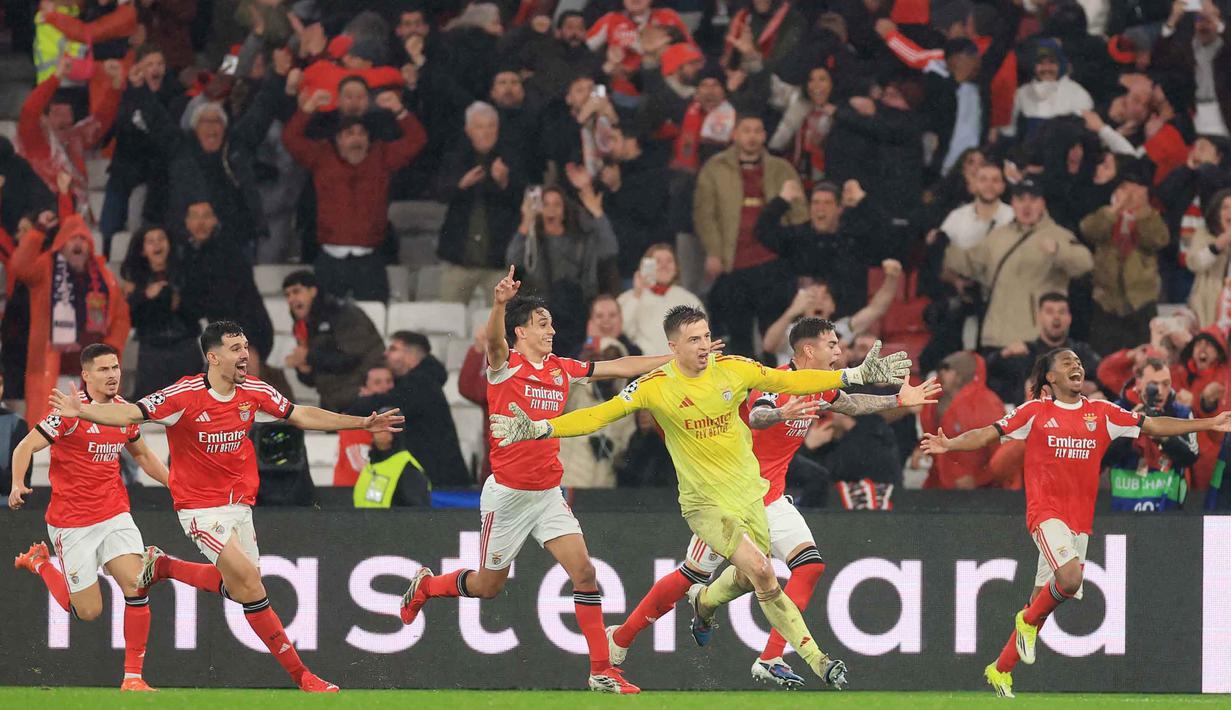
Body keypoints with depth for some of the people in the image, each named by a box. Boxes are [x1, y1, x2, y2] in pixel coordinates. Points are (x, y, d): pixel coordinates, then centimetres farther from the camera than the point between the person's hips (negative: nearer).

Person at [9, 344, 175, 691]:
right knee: (89, 611, -1)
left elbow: (142, 454, 24)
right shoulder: (70, 411, -14)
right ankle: (40, 563, 27)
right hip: (72, 524, -5)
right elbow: (26, 446, -14)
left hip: (115, 515, 5)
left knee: (136, 587, -15)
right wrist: (17, 485, -31)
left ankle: (133, 676, -4)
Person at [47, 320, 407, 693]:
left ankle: (161, 565, 32)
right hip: (201, 507, -7)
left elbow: (302, 415, 10)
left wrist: (362, 423, 10)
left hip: (240, 504, 7)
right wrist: (81, 411, -38)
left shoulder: (255, 392, -1)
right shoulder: (185, 396, -18)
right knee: (250, 582, -16)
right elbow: (130, 414, -21)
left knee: (240, 588, 12)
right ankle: (299, 674, -9)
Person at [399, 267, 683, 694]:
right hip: (507, 494, -5)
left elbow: (619, 368, 13)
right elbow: (494, 340, -35)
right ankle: (425, 586, 39)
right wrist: (500, 303, -56)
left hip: (549, 494, 5)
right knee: (488, 587, 9)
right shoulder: (506, 367, -12)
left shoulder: (562, 370, 7)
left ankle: (602, 672, -4)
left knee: (585, 573, -8)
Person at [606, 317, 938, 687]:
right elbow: (756, 417, -42)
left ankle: (770, 660, -10)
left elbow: (852, 404, 28)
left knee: (810, 565, -11)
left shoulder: (820, 388, 5)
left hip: (771, 498, 8)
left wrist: (898, 400, 24)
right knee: (693, 575, -2)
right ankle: (619, 638, 15)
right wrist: (781, 413, -63)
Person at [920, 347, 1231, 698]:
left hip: (1080, 519, 4)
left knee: (1043, 599, 7)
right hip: (1046, 511, -4)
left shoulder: (1101, 413, 9)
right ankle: (1029, 621, 1)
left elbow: (1152, 426, 11)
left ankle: (1001, 669, 19)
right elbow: (989, 434, 0)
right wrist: (949, 445, -17)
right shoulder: (1036, 412, 1)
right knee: (1071, 577, -28)